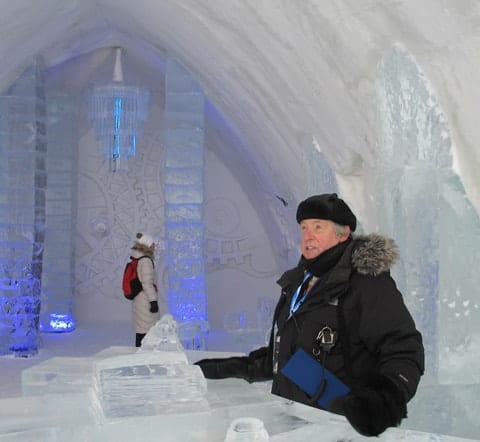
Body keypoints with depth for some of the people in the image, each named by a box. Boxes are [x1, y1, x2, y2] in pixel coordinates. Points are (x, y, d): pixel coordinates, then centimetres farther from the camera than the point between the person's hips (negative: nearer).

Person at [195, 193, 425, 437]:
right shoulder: (298, 284, 15)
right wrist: (231, 368, 20)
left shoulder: (366, 282, -9)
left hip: (340, 426, -6)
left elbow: (403, 350, -17)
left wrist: (384, 399, -34)